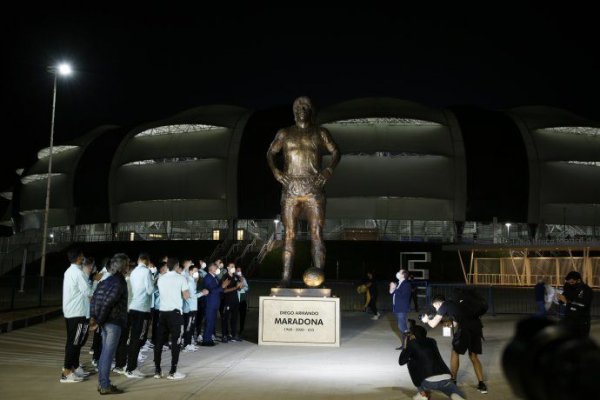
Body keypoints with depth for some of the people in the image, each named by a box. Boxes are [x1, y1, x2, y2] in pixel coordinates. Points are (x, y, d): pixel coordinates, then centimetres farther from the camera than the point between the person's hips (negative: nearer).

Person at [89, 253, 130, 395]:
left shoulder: (107, 281, 12)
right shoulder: (119, 282, -15)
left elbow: (95, 298, 9)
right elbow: (107, 303, -20)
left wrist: (93, 317, 6)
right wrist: (99, 321, -13)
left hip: (105, 322, 9)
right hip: (114, 322, -9)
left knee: (105, 352, 16)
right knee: (108, 354, -3)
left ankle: (102, 383, 23)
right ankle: (105, 386, 2)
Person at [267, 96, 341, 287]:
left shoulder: (320, 133, 11)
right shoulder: (284, 133, 14)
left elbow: (335, 152, 16)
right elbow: (270, 153, 20)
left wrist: (329, 170, 0)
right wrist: (275, 171, 4)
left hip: (313, 189, -1)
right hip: (290, 188, 1)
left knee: (317, 233, -7)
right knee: (289, 234, 0)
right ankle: (286, 277, 2)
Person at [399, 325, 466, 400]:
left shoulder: (412, 343, 10)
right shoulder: (432, 341, 25)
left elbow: (401, 361, 17)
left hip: (429, 382, -4)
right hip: (446, 379, 4)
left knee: (410, 363, 22)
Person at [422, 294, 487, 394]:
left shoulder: (444, 306, 9)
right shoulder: (453, 304, 30)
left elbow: (433, 324, 11)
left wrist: (427, 320, 32)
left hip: (466, 327, -7)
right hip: (477, 325, 7)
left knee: (455, 352, 12)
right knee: (473, 356, 17)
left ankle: (452, 380, 21)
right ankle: (481, 384, 11)